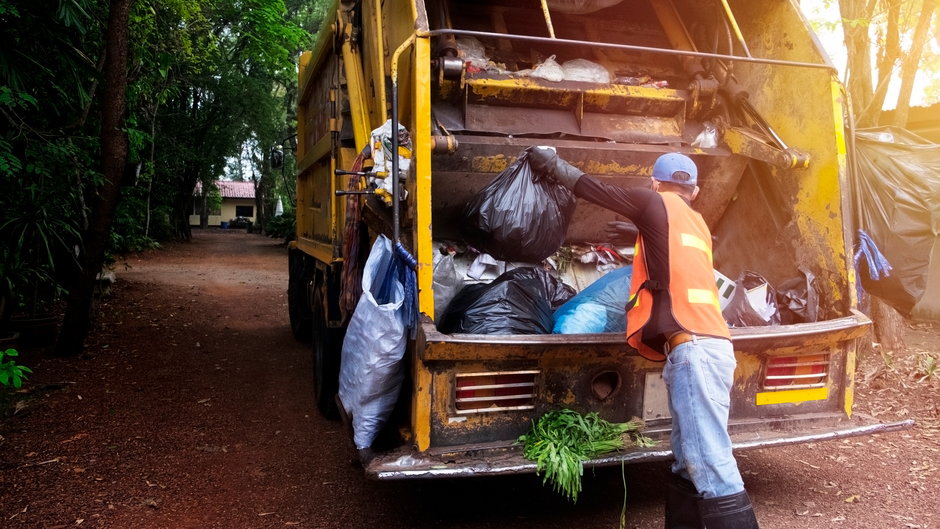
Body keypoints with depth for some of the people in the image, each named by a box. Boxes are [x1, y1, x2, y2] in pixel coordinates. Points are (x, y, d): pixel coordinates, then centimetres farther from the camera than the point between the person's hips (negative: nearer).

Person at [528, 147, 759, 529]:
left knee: (710, 462, -11)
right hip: (703, 345, 9)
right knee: (688, 463, 10)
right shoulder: (696, 223, 25)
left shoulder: (656, 204, 4)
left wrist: (552, 164, 24)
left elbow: (596, 190, 10)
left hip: (693, 346, -9)